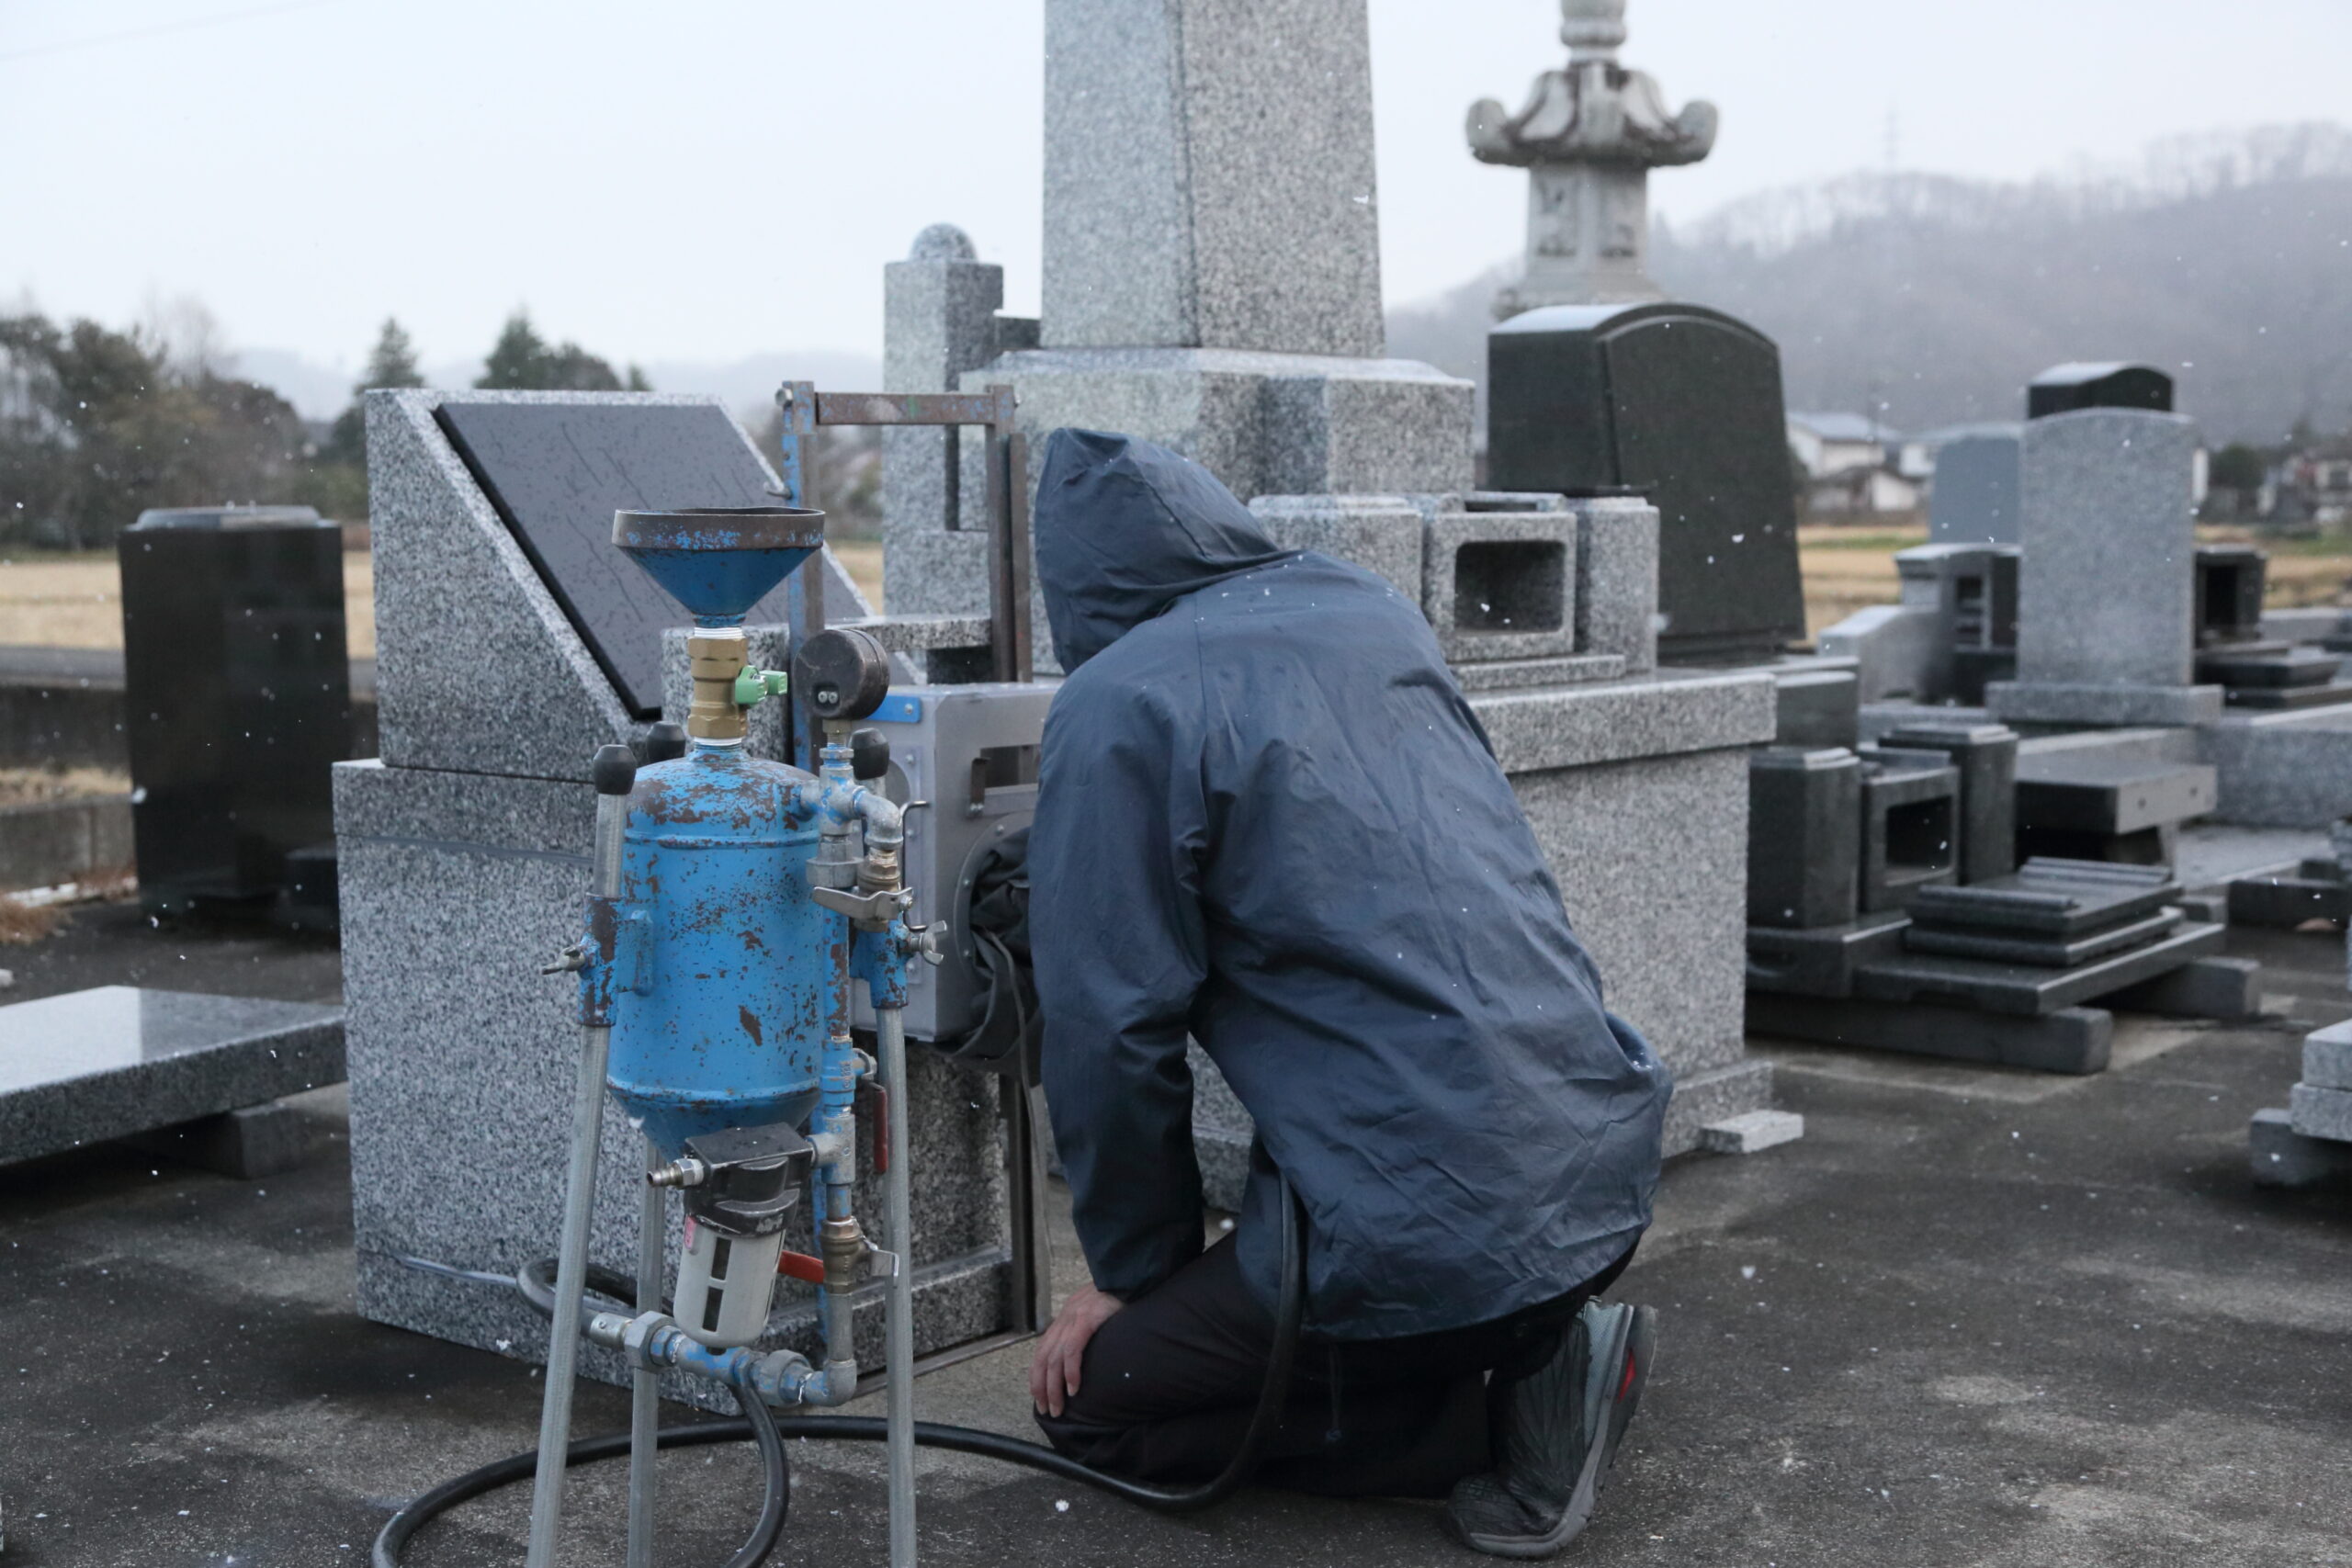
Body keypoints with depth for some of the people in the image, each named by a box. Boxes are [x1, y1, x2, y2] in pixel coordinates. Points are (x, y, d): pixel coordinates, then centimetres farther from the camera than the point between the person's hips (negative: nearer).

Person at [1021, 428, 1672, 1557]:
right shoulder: (1372, 612, 11)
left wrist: (1134, 1271, 6)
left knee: (1092, 1399, 11)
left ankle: (1504, 1426, -1)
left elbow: (1111, 1027, -9)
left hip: (1430, 1228, -8)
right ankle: (1538, 1350, 12)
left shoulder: (1117, 709, -10)